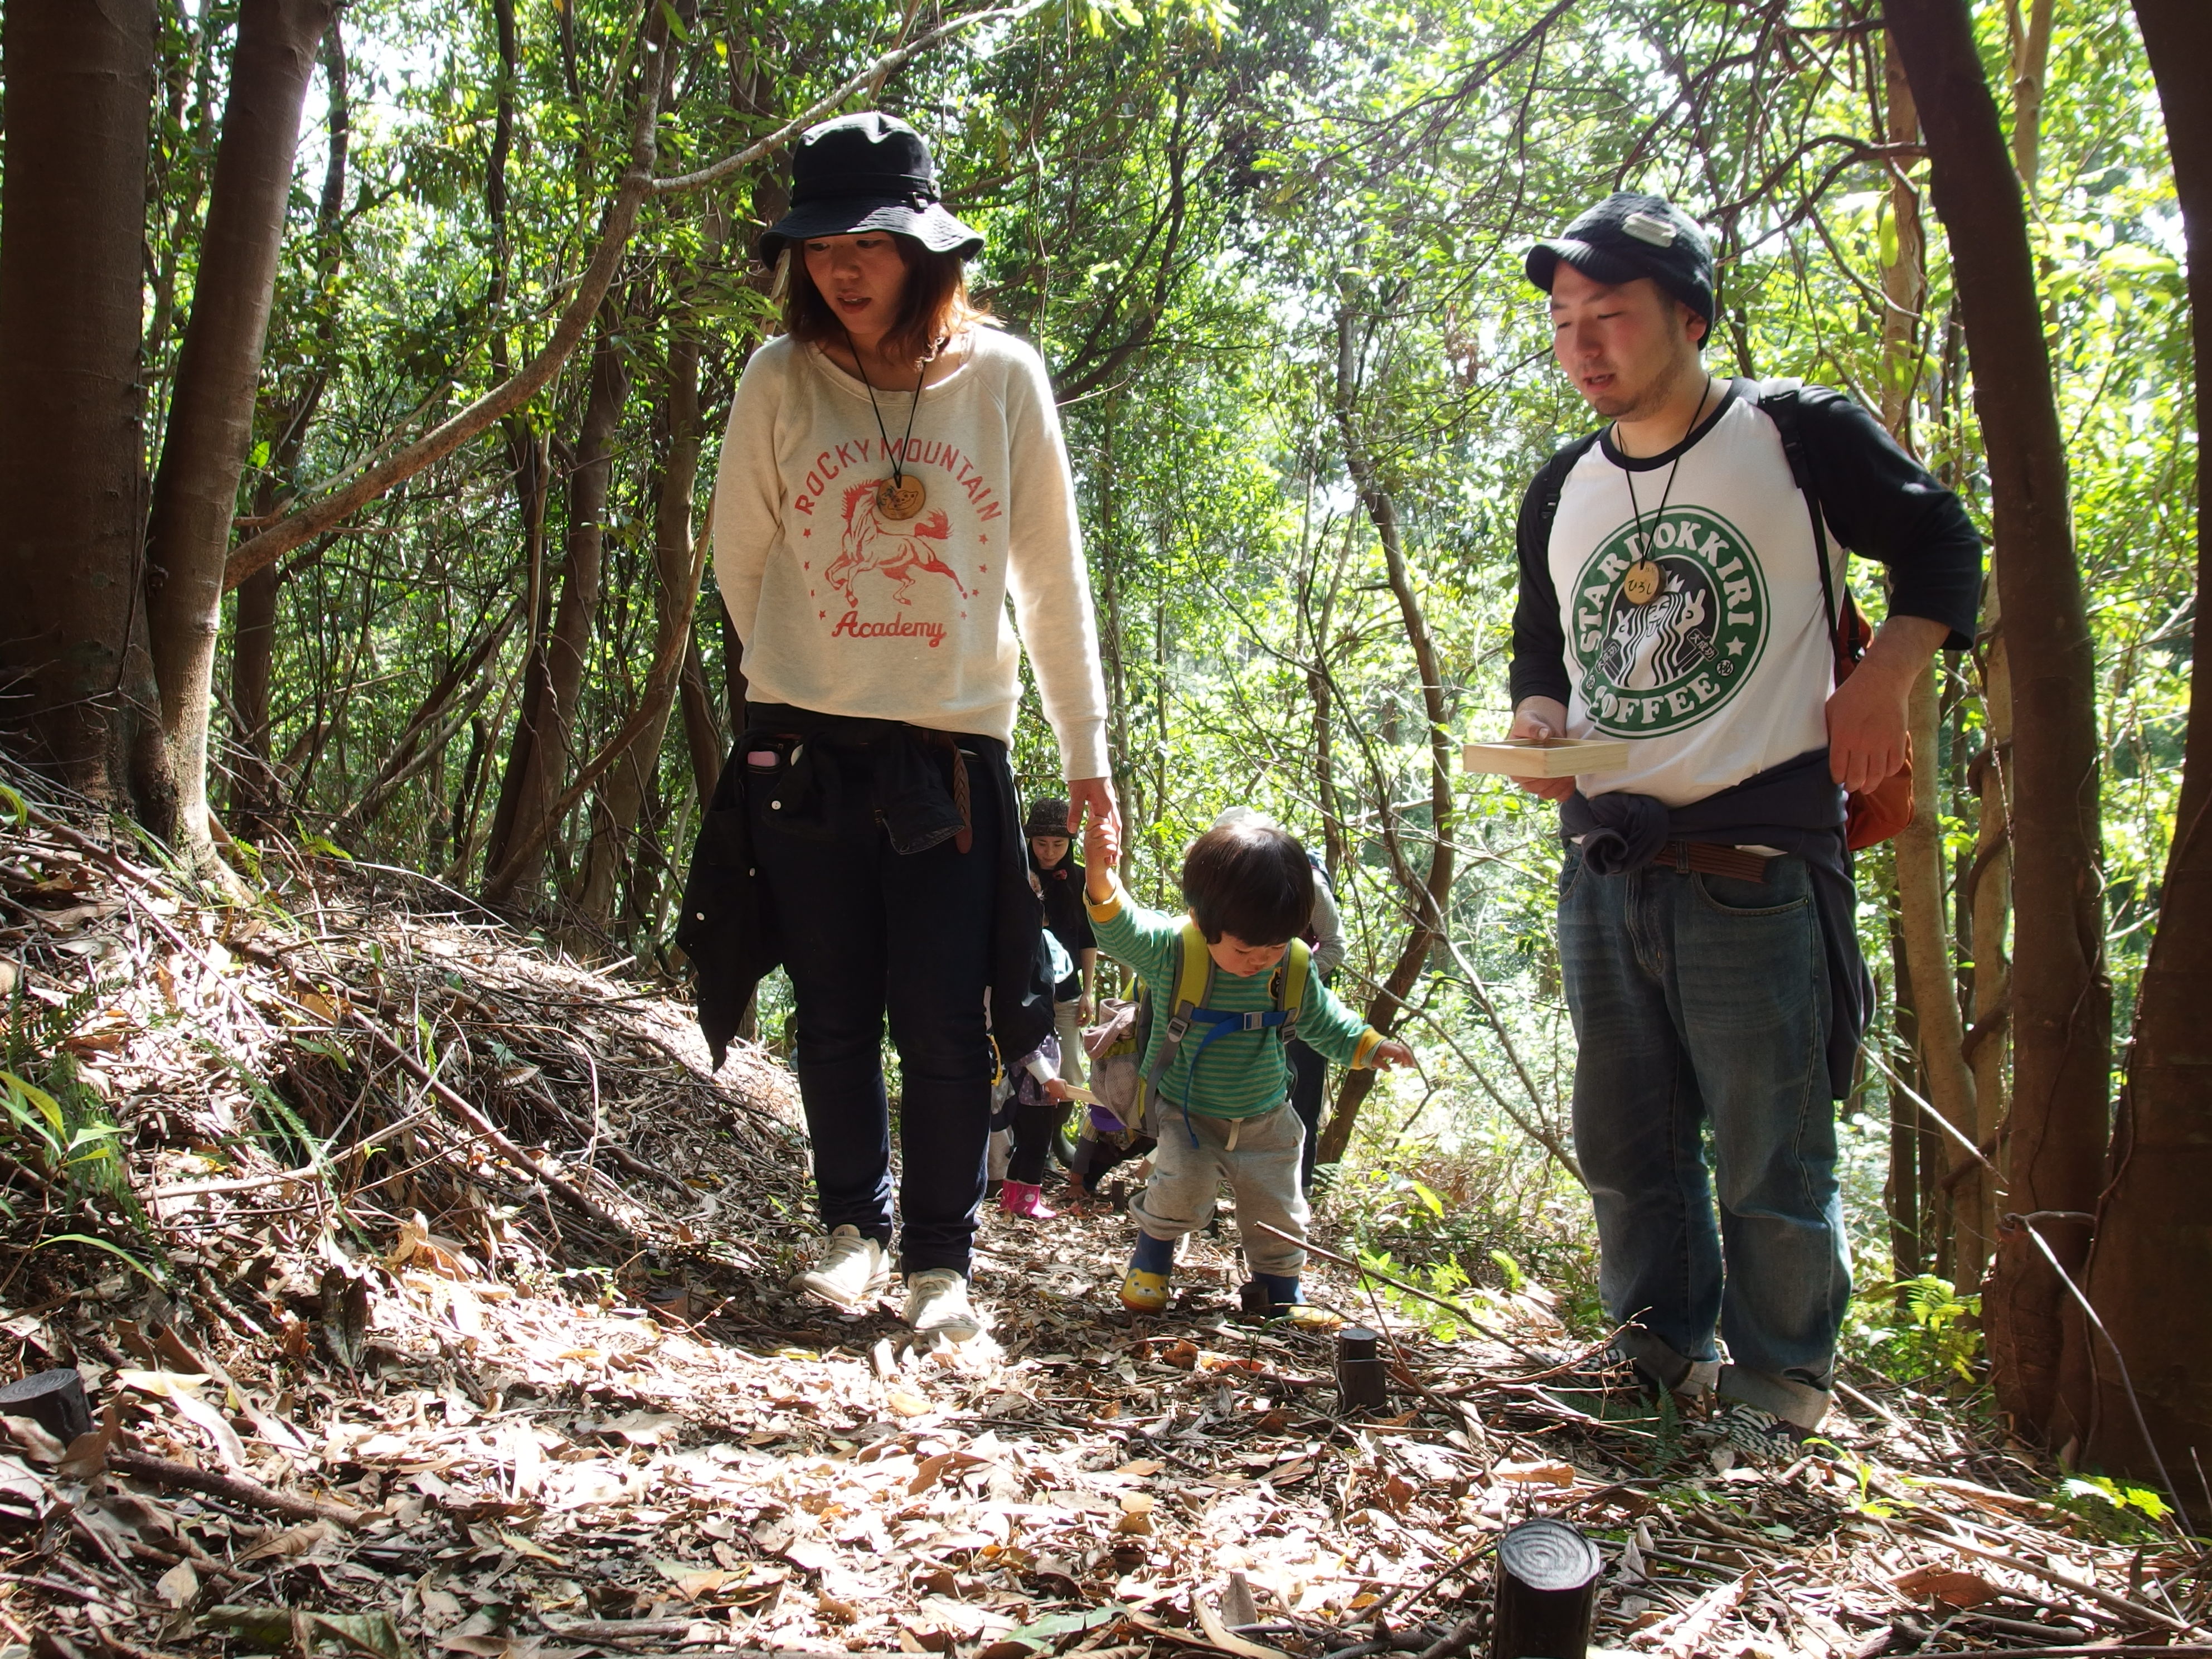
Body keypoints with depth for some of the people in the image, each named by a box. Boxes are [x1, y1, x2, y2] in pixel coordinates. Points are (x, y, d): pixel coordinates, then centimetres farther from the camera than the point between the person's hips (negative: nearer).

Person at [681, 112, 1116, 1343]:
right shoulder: (783, 379, -1)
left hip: (955, 756, -1)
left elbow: (1053, 580, 4)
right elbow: (741, 559, 11)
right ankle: (855, 1228, 26)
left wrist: (1087, 752, 6)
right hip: (806, 754, 1)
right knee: (836, 1015, 8)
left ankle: (943, 1262, 12)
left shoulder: (1004, 377, -1)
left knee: (944, 1024, -2)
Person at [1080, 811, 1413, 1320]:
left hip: (1264, 1122, 3)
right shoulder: (1171, 950, -22)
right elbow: (1122, 931, -41)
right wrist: (1102, 883, -62)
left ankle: (1281, 1295, 33)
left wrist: (1369, 1045, -9)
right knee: (1183, 1185, -24)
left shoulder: (1295, 969, -11)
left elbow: (1323, 1021, 7)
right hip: (1186, 1114, -3)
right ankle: (1151, 1257, 6)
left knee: (1277, 1218, 7)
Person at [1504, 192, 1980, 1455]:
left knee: (1771, 1155, 0)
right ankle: (1662, 1359, 31)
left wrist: (1881, 679, -8)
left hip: (1756, 868, -5)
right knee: (1626, 1146, 13)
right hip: (1604, 868, 6)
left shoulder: (1797, 435, -2)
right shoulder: (1562, 491, 13)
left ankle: (1780, 1383, 20)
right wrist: (1538, 723, 1)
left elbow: (1941, 545, 6)